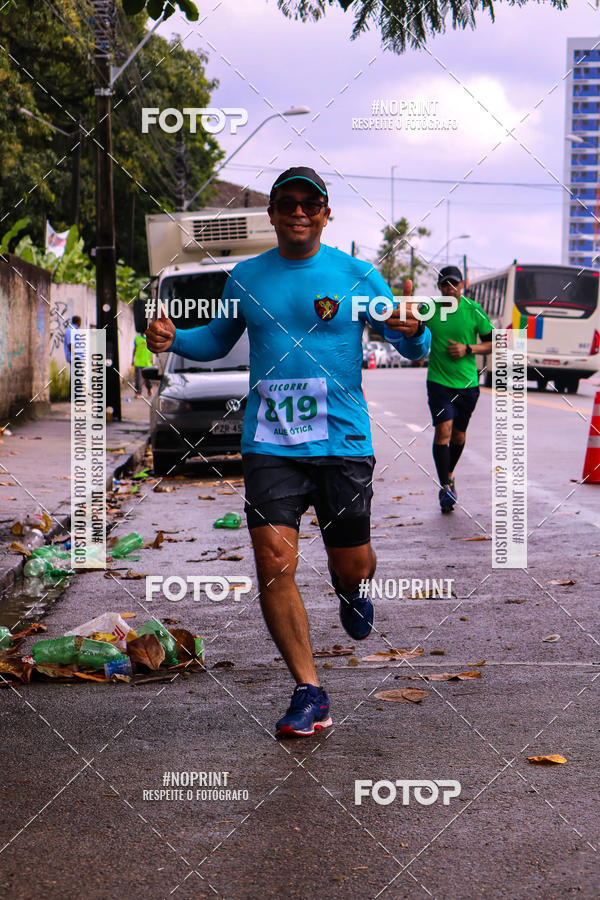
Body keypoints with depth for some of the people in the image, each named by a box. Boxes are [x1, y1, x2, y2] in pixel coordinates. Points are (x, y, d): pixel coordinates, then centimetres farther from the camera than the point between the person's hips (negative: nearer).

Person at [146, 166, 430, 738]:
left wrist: (411, 333, -20)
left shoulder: (356, 276, 1)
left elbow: (413, 349, 4)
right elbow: (219, 340, 23)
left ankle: (348, 587, 48)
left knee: (353, 565, 7)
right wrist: (173, 339, 3)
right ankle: (309, 692, 3)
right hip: (269, 444, 1)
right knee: (274, 562, -10)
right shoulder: (246, 278, 8)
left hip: (343, 441, -1)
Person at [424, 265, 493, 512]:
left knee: (459, 436, 12)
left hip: (467, 383, 1)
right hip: (439, 381, -1)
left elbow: (491, 343, 4)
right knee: (443, 430, -16)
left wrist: (468, 349, -13)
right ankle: (445, 487, -10)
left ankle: (449, 475, 38)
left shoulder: (473, 310, -1)